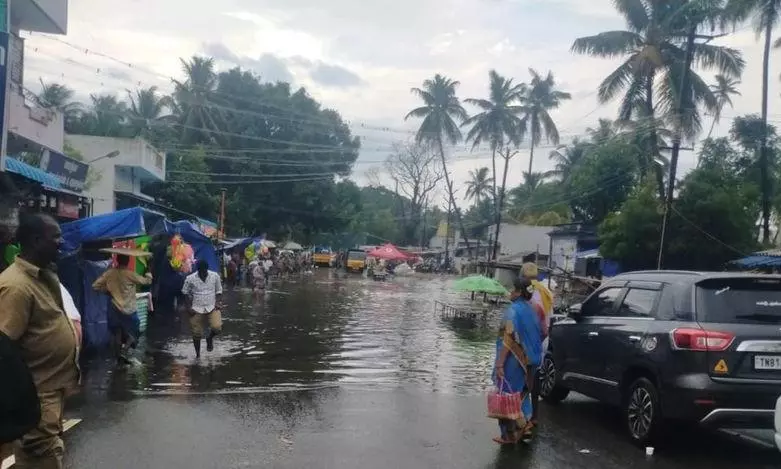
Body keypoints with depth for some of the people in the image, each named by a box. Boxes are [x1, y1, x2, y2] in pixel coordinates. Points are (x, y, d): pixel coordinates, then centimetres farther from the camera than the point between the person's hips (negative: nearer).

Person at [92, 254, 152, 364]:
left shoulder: (109, 273, -4)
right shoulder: (130, 275, -16)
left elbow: (95, 286, -3)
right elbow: (147, 281, -7)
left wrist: (107, 289, 10)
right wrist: (149, 273, 13)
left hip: (114, 309, 4)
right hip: (128, 311, -4)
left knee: (117, 334, 16)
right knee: (132, 335, 10)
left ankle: (119, 357, 19)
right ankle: (124, 350, -13)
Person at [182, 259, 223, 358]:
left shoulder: (215, 276, -4)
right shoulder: (190, 279, -7)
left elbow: (218, 291, 8)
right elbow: (186, 294, 3)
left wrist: (218, 302, -7)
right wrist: (189, 307, -6)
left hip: (212, 307, 1)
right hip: (196, 309, 0)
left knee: (217, 327, -20)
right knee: (196, 334, 4)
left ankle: (209, 337, 15)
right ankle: (198, 355, 26)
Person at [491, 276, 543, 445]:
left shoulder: (513, 310, -16)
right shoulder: (530, 310, 9)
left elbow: (508, 339, -22)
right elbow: (538, 336, 14)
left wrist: (499, 364, -21)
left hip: (512, 361, -8)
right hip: (525, 361, 8)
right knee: (521, 394, 18)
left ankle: (510, 434, 7)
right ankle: (524, 427, 24)